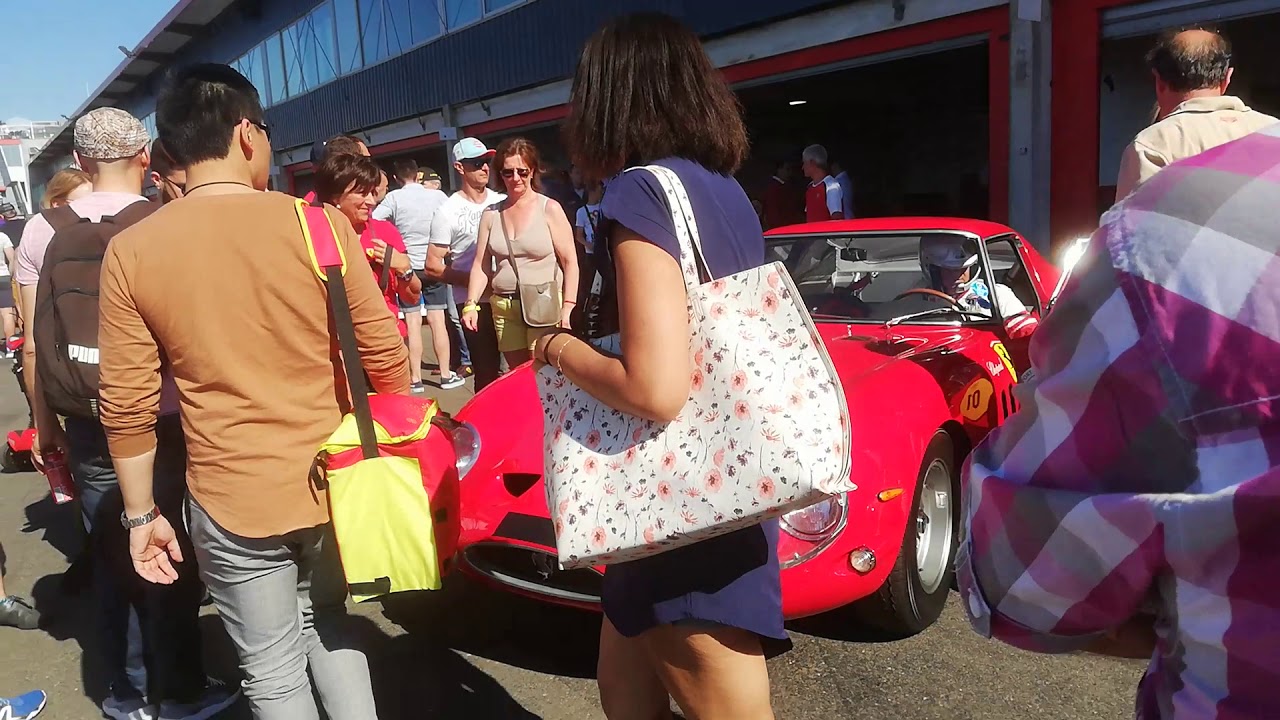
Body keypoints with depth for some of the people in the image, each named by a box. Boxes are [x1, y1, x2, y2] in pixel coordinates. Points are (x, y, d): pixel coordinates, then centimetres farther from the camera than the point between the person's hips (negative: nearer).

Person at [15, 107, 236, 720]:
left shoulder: (42, 231, 0)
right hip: (164, 420, -3)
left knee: (110, 559, 14)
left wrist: (44, 424, 13)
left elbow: (33, 344, 3)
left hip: (88, 423, 3)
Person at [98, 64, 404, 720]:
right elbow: (386, 360, -6)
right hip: (333, 484, 1)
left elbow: (126, 407, -4)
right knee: (327, 627, 26)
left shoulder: (131, 252, -6)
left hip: (231, 503, 0)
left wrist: (142, 513, 9)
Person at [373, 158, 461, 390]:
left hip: (407, 267, -1)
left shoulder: (394, 198, -5)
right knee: (438, 321, 6)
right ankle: (446, 375, 10)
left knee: (413, 323, 3)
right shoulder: (437, 195, -1)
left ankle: (416, 378, 5)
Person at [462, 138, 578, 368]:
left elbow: (570, 261, -4)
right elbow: (481, 265, 11)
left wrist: (567, 307, -12)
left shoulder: (549, 209, -2)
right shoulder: (491, 214, 10)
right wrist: (471, 304, -1)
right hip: (504, 308, 4)